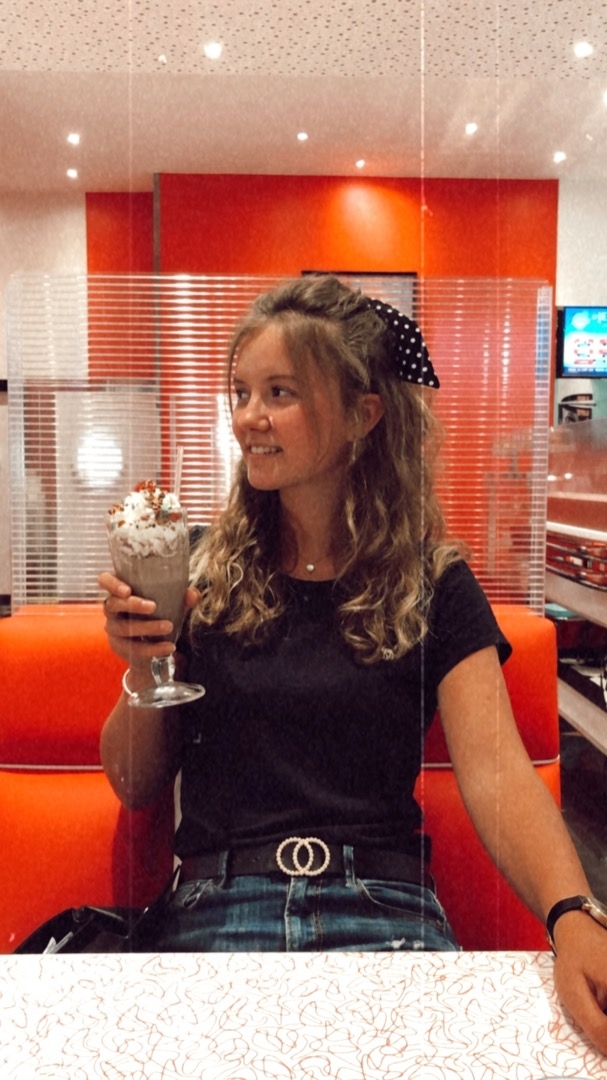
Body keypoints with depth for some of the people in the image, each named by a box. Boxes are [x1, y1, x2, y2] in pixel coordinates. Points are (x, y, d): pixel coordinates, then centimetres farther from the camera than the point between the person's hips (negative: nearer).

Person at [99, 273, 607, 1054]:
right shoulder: (201, 571, 4)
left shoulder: (433, 584, 1)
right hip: (218, 902, 1)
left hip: (383, 904, 0)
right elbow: (135, 786, 8)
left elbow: (496, 772, -10)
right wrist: (141, 673, -12)